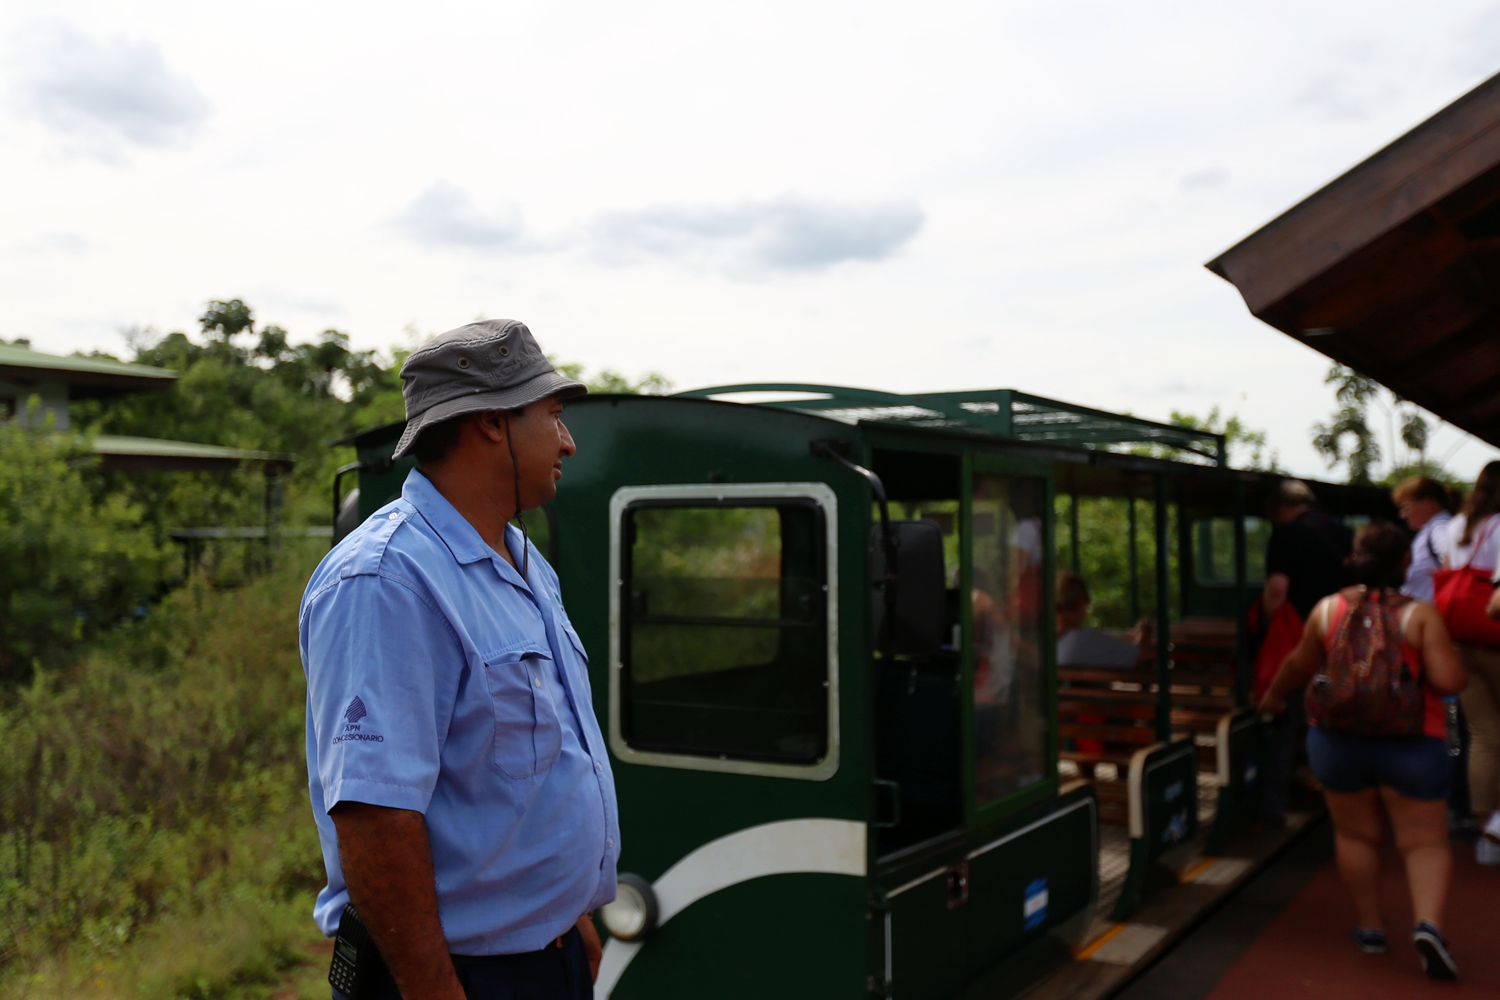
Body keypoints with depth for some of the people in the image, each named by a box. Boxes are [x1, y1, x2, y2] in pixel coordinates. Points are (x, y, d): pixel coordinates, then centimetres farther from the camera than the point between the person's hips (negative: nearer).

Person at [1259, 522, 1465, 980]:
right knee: (1425, 840, 7)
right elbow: (1449, 681, -16)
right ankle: (1428, 923, -13)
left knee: (1356, 834, 17)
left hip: (1338, 740, 3)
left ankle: (1369, 926, 25)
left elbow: (1299, 666, 13)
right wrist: (1441, 650, 6)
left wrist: (1274, 694, 33)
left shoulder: (1328, 609, -1)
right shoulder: (1420, 614, -11)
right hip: (1410, 746, -2)